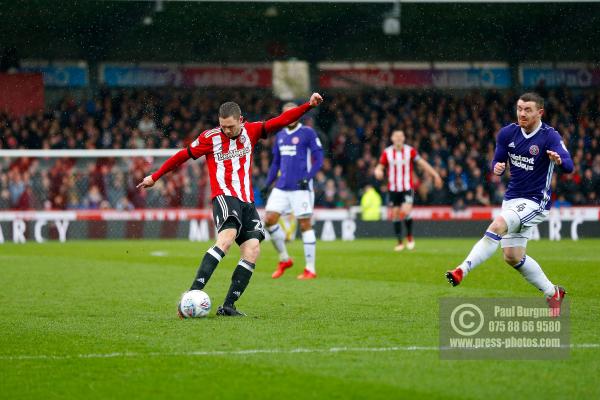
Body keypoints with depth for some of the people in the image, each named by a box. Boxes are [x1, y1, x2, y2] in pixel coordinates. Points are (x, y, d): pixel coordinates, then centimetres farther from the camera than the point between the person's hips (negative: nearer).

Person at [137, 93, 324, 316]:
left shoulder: (251, 131, 10)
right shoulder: (210, 138, -1)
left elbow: (282, 120, 8)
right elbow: (183, 156, 9)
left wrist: (309, 105, -3)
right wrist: (155, 177, 15)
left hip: (247, 201, 6)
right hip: (224, 197, -6)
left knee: (252, 251, -10)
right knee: (227, 238, -31)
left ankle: (228, 306, -8)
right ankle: (193, 294, -39)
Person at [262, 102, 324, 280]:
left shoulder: (307, 133, -4)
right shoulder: (280, 135, 14)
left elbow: (319, 160, -7)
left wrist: (307, 178, -20)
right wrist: (267, 185, 13)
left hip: (301, 187, -6)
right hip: (281, 187, 6)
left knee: (305, 225, -4)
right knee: (269, 220, -3)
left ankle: (310, 269, 2)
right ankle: (284, 259, 14)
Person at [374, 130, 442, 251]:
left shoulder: (410, 151, -2)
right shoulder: (387, 152, 1)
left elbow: (422, 163, 1)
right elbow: (380, 167, 6)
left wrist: (435, 175, -4)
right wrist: (378, 172, -19)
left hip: (408, 188, -2)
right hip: (393, 189, 2)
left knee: (406, 212, -19)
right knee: (395, 215, 2)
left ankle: (410, 237, 4)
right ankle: (400, 242, 15)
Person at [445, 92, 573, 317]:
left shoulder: (550, 136, -15)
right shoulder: (507, 133, 0)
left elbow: (569, 165, -27)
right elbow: (498, 162, 9)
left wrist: (559, 160, -51)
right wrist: (497, 167, -16)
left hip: (534, 202, -7)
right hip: (512, 198, 7)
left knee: (497, 227, -29)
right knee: (513, 257, 8)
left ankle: (462, 270, -34)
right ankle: (552, 293, 25)